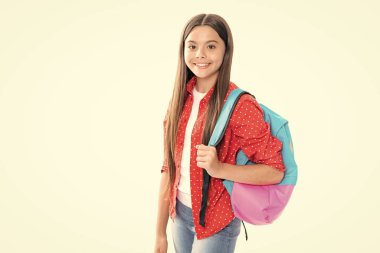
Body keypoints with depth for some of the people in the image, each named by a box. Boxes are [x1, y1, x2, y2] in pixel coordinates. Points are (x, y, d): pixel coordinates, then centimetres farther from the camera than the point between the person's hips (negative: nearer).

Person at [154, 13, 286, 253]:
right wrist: (160, 232, 3)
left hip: (217, 222, -5)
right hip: (180, 214, 5)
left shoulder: (241, 105, -19)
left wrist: (219, 169, -29)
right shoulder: (180, 100, -2)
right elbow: (169, 167, 1)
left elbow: (275, 171, -16)